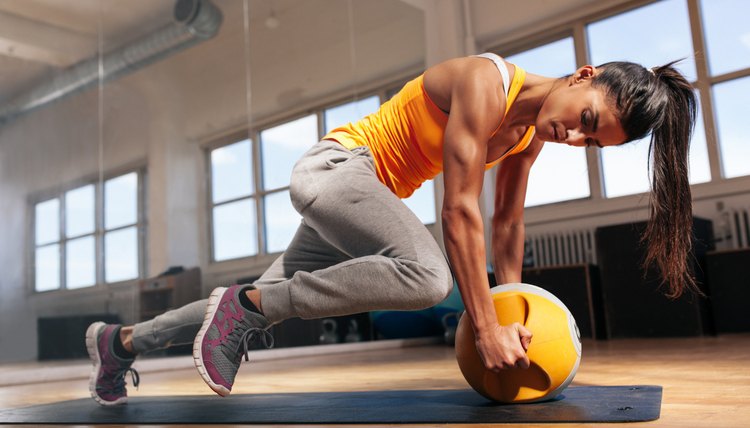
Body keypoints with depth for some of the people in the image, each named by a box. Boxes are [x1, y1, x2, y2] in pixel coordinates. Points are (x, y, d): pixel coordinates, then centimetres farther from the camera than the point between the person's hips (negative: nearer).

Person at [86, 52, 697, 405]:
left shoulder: (533, 130, 3)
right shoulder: (486, 83, -23)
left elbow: (507, 222, 9)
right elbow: (460, 211, -27)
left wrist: (511, 311, 10)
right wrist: (486, 328, -25)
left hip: (370, 196, 9)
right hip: (337, 166, -9)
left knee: (257, 311, 11)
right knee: (427, 274, -34)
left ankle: (122, 341, 29)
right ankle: (243, 303, -20)